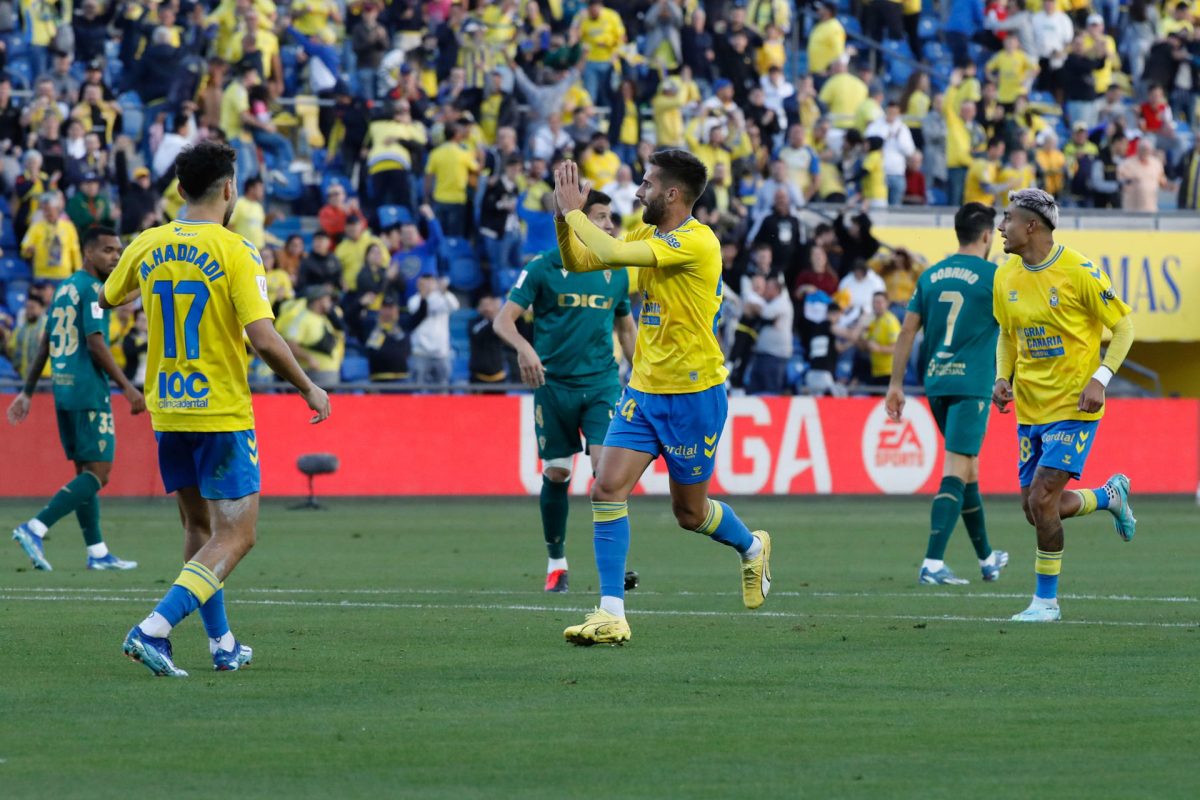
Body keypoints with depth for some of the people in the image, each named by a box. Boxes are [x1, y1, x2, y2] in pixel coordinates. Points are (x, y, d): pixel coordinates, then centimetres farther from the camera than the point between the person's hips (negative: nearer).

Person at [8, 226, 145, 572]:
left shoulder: (65, 288, 16)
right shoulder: (92, 289, -10)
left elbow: (45, 345, 18)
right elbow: (95, 344, -18)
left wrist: (27, 392, 20)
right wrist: (128, 388, -17)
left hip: (64, 389, 9)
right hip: (89, 392, -9)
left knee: (86, 471, 12)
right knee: (98, 473, -8)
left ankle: (97, 552, 13)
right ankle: (35, 528, -18)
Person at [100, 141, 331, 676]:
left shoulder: (146, 247, 2)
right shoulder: (235, 252, -14)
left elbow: (107, 299, 21)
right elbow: (263, 338, -21)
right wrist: (309, 389, -7)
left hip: (167, 412, 6)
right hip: (222, 412, -6)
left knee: (200, 528, 20)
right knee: (234, 537, -3)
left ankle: (222, 644, 23)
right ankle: (154, 629, -19)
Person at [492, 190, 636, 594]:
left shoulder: (616, 272, 7)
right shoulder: (543, 268, -4)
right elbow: (504, 320, -7)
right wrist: (524, 347, -27)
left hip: (602, 383, 2)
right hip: (554, 384, -2)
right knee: (556, 474, 4)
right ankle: (556, 562, 21)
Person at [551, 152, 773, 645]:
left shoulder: (696, 242, -20)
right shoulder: (649, 236, 8)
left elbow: (612, 253, -29)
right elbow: (578, 262, 12)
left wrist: (574, 210, -16)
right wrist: (565, 213, -3)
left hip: (693, 395, -7)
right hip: (644, 389, 7)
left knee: (689, 512, 7)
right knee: (608, 488, -9)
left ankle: (752, 548, 40)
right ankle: (611, 614, -9)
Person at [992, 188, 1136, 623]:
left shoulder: (1078, 272, -15)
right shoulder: (1006, 276, 4)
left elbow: (1124, 326, -7)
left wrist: (1100, 379, -18)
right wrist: (1003, 378, 1)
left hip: (1073, 407, -7)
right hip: (1030, 408, 7)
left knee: (1041, 499, -16)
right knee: (1037, 511, 6)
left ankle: (1046, 600, -1)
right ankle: (1110, 494, 35)